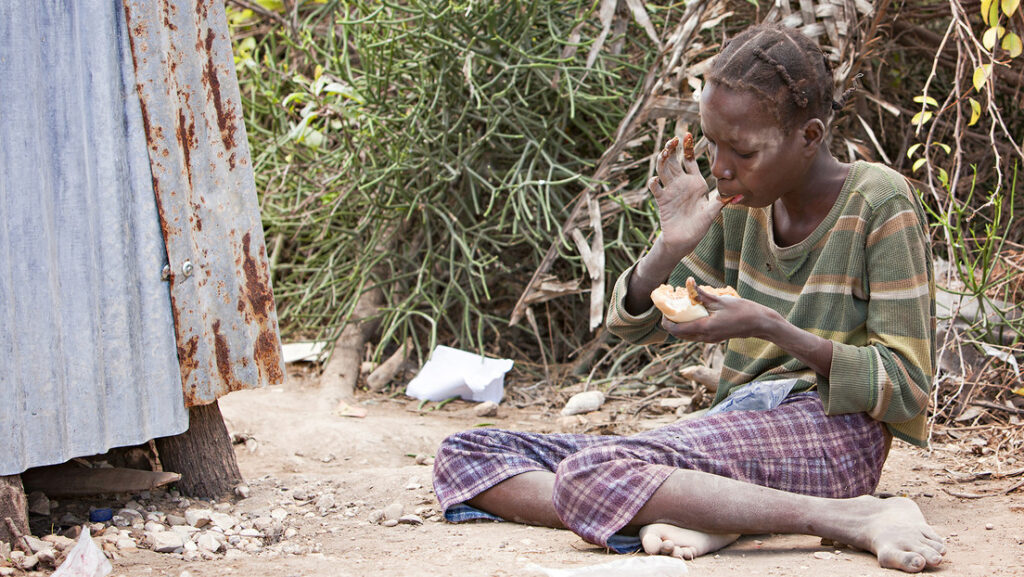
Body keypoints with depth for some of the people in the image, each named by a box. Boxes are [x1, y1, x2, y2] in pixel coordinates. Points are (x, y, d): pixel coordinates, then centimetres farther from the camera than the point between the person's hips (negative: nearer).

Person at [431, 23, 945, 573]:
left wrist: (769, 327, -19)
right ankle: (701, 521, -26)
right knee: (463, 457, -7)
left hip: (830, 431, -8)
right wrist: (670, 247, -5)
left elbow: (904, 389, -10)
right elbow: (631, 323, 16)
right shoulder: (744, 201, 11)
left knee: (588, 472, -35)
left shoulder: (879, 202, -7)